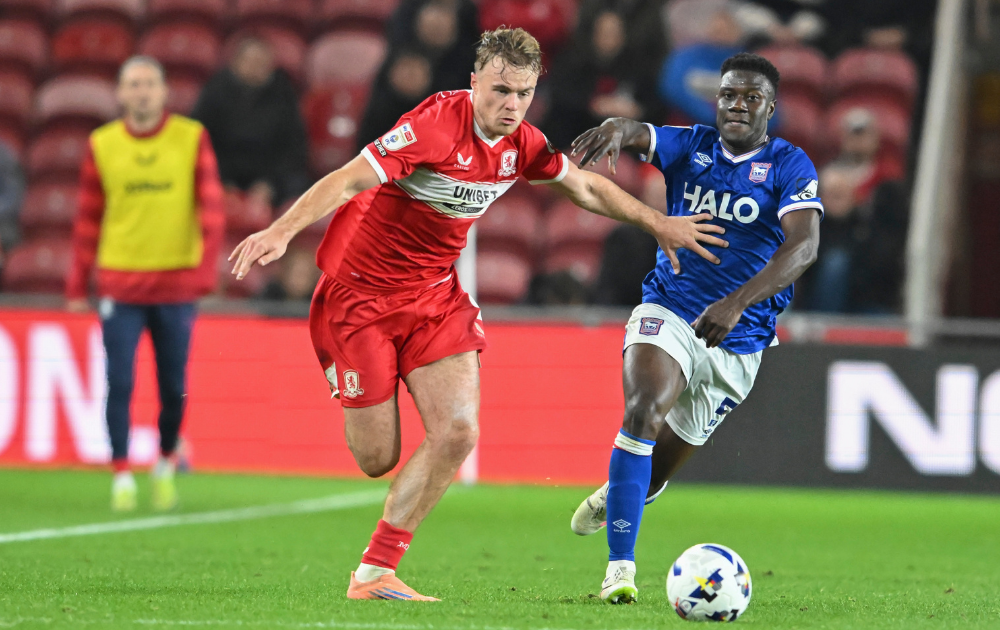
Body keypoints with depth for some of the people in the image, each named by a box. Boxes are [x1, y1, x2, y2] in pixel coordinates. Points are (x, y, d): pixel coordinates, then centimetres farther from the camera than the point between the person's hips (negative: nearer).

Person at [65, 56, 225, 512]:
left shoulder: (192, 138, 1)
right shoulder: (102, 145, 3)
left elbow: (211, 206, -3)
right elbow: (88, 217, 7)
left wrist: (207, 267, -15)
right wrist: (77, 286, 5)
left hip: (177, 284, 0)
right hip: (119, 283, 0)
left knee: (174, 388, 6)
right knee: (120, 384, -6)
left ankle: (166, 463, 27)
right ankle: (122, 475, 0)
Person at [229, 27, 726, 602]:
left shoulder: (523, 144, -3)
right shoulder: (439, 123, -24)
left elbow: (585, 187, 17)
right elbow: (351, 180, -31)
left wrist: (659, 224, 21)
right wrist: (282, 231, -43)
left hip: (434, 293, 6)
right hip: (360, 290, -6)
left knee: (458, 432, -13)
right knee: (378, 460, -3)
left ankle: (374, 574, -3)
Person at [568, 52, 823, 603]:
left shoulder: (789, 166, -7)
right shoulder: (691, 146, 1)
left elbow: (804, 246, -22)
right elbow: (636, 135, -17)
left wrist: (738, 302, -36)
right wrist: (615, 130, -45)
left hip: (736, 340, 0)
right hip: (668, 311, 0)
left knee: (657, 470, 9)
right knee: (643, 413, -29)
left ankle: (615, 496, 48)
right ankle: (620, 567, -28)